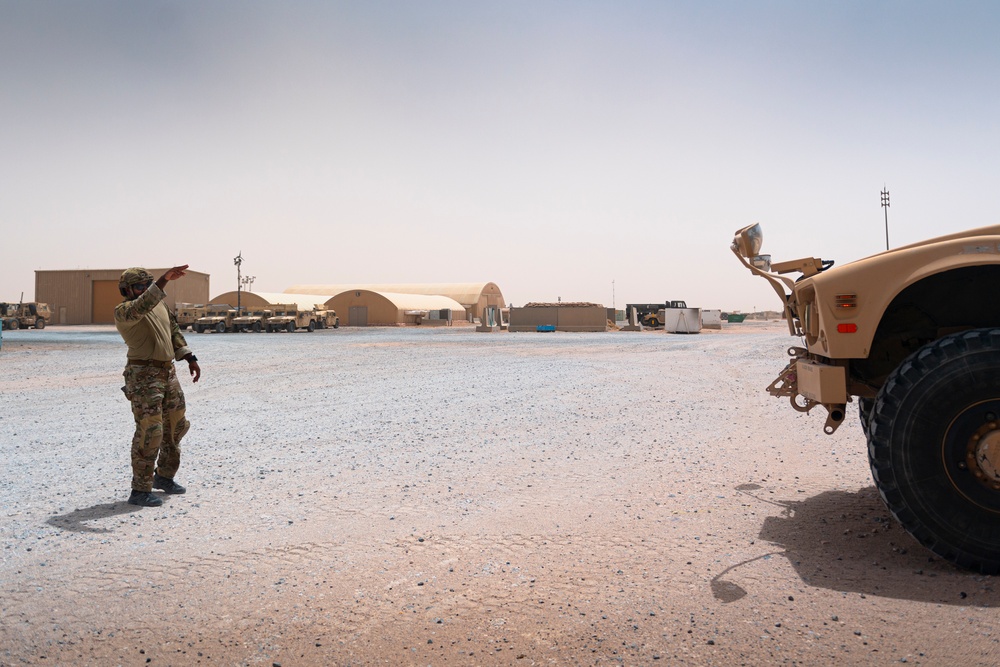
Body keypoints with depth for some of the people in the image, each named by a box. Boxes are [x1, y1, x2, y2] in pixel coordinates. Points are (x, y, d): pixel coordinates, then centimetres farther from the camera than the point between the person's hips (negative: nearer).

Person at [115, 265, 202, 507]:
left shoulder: (159, 303, 14)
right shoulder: (123, 311, -10)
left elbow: (174, 331, 21)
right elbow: (141, 307, -33)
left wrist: (190, 358, 14)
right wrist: (163, 280, -42)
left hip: (168, 373, 8)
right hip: (144, 376, -8)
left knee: (175, 427, 15)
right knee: (149, 432, -10)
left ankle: (164, 477, 32)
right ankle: (140, 491, 0)